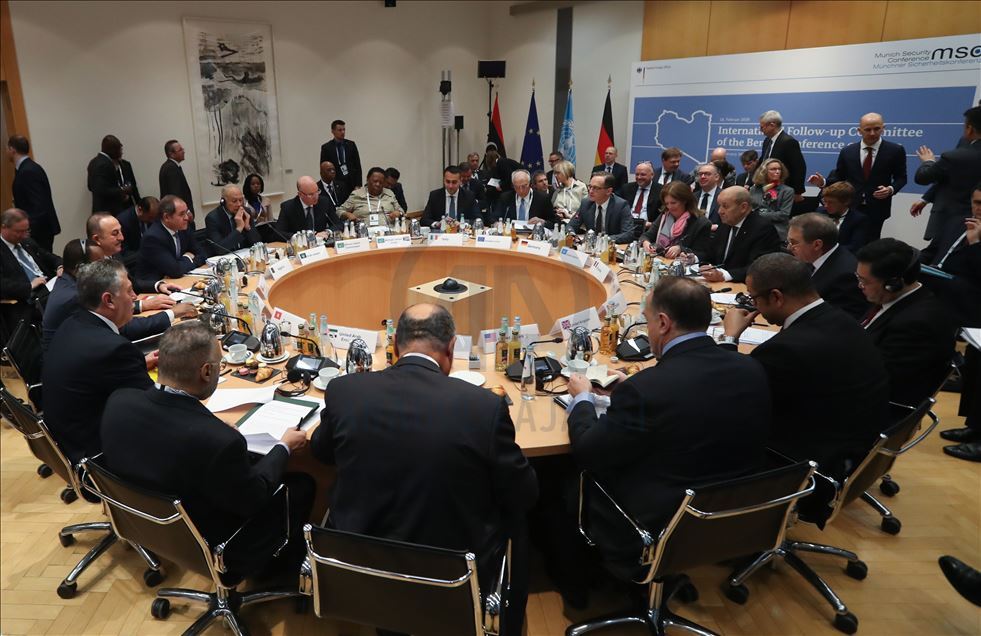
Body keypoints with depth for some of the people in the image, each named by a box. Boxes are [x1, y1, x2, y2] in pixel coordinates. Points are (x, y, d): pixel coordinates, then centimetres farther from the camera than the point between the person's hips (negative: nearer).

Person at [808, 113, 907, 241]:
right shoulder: (847, 151, 3)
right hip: (850, 208, 1)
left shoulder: (895, 150, -2)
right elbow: (839, 177, 6)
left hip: (876, 209, -1)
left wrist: (891, 189, -16)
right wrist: (823, 182, -13)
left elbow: (901, 177, 5)